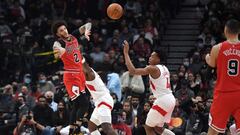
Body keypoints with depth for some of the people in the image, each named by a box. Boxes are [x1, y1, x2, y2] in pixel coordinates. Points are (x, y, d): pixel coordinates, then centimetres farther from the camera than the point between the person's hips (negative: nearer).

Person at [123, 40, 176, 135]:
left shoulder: (152, 68, -12)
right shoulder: (164, 69, 17)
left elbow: (132, 71, -18)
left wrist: (126, 53, -13)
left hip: (163, 100, -9)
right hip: (170, 99, 9)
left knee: (148, 127, 2)